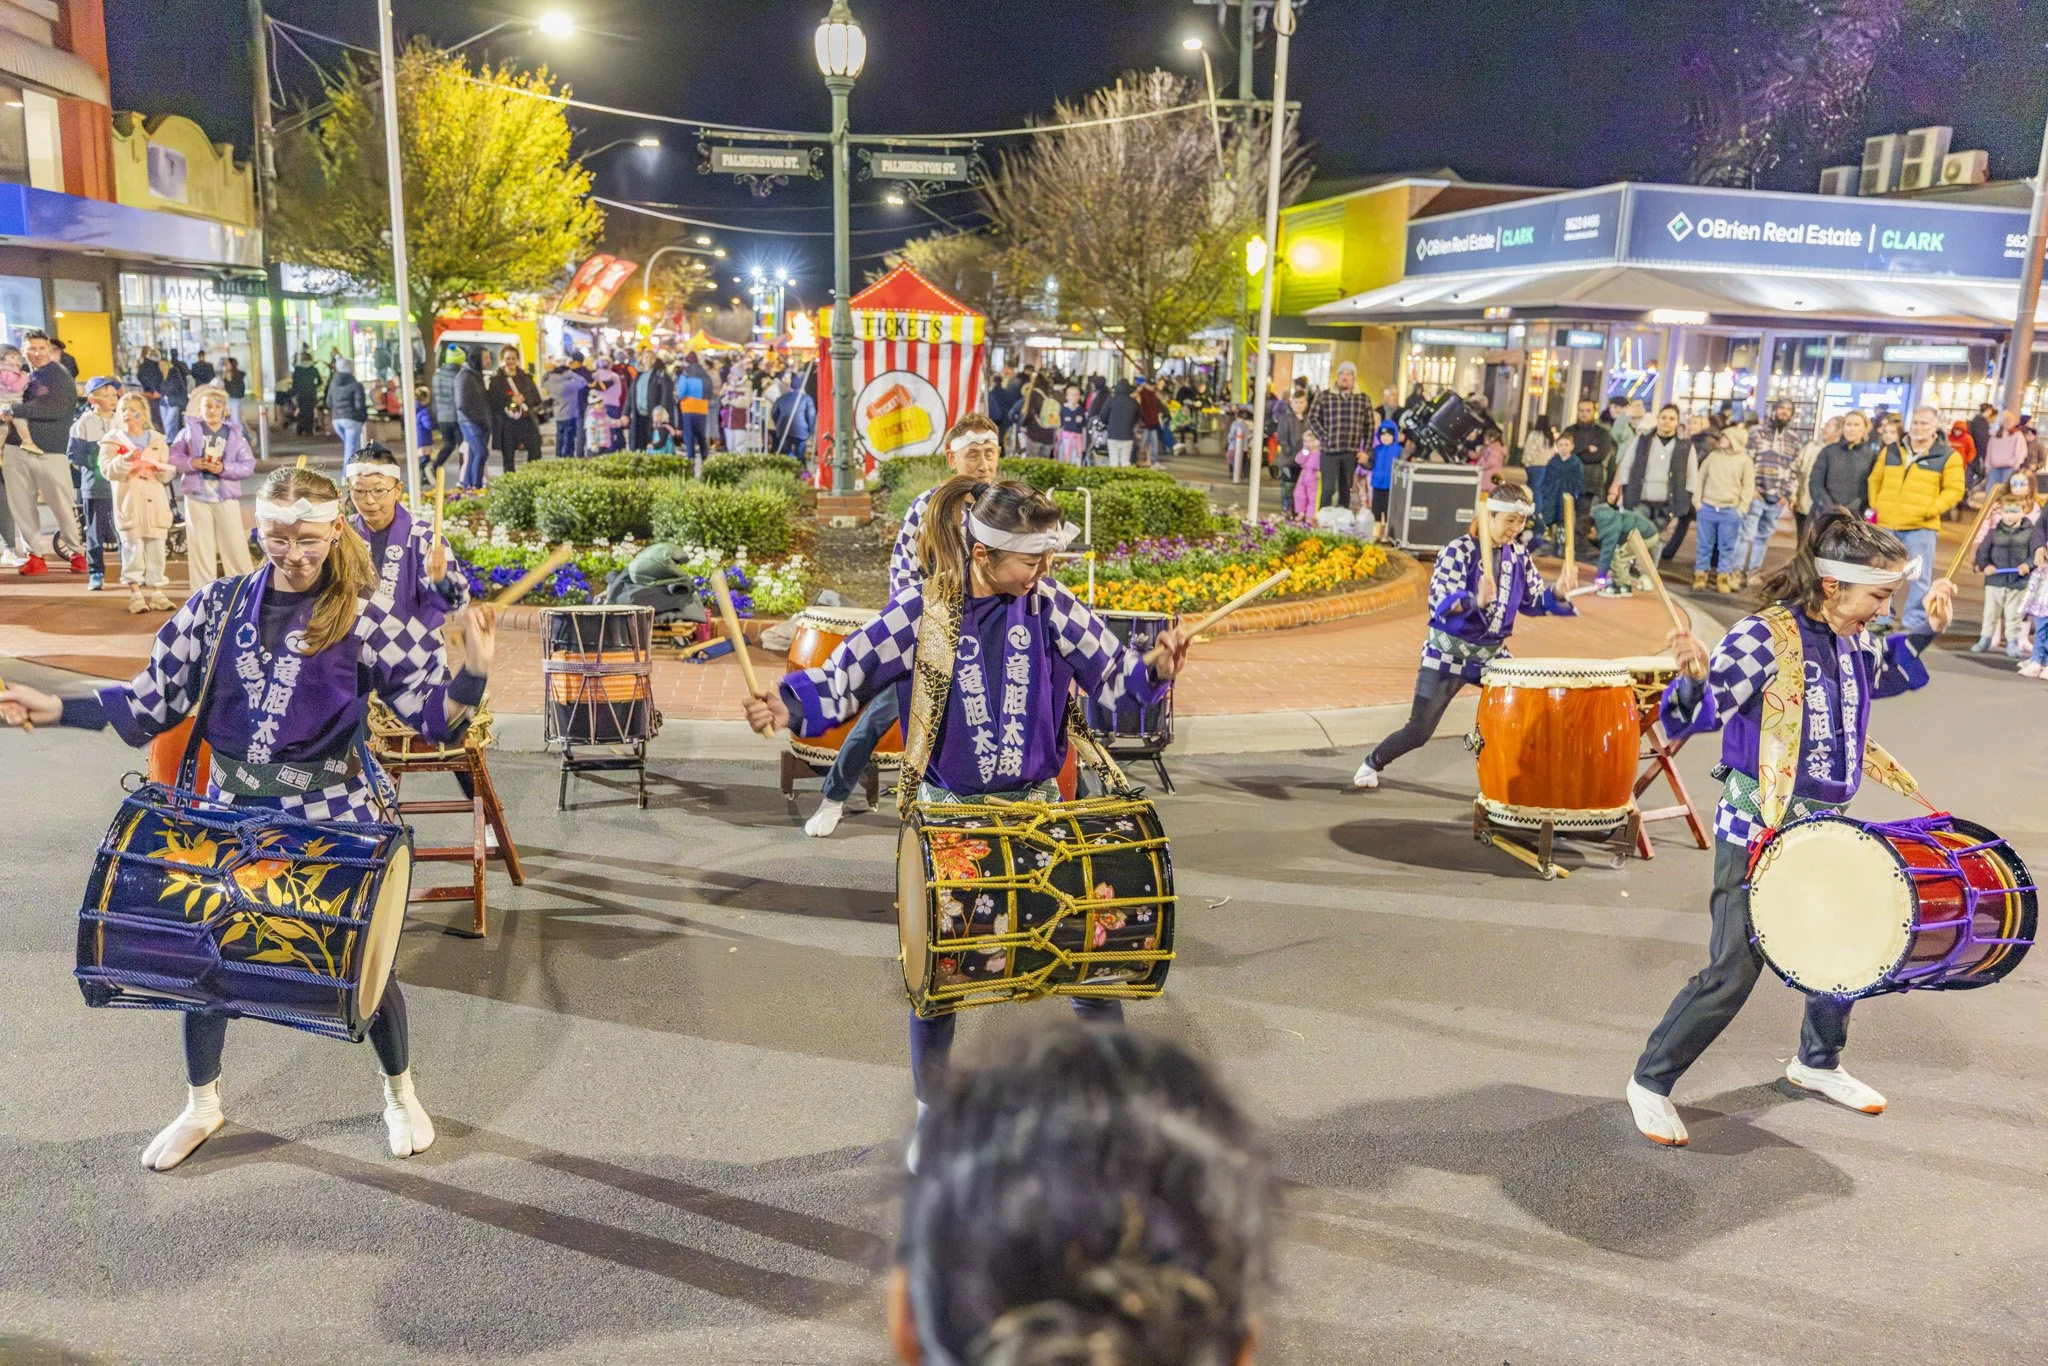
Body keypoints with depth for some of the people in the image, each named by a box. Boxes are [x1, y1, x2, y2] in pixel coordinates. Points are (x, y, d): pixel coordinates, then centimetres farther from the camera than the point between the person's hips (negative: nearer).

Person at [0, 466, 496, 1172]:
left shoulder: (364, 621, -9)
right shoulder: (218, 605, 0)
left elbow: (434, 714, -11)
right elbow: (152, 702, 5)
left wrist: (473, 669, -29)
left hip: (336, 814, -3)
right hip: (234, 812, 3)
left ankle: (400, 1095, 32)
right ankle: (201, 1106, 38)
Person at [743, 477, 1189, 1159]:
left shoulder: (1047, 601, -5)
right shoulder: (922, 610, -12)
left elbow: (1108, 666, -3)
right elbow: (851, 668, -13)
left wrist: (1153, 668, -24)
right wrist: (789, 703, -30)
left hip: (1037, 803, 2)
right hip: (948, 810, -2)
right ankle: (933, 1111, 31)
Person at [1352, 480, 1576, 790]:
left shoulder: (1519, 555, 1)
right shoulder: (1458, 551, -16)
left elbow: (1533, 602, 9)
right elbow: (1441, 604, -28)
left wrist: (1558, 593, -12)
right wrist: (1476, 601, -47)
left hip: (1493, 656, 5)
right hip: (1448, 654, -5)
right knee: (1418, 731, -3)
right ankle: (1372, 764, 22)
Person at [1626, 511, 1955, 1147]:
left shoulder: (1851, 643, 7)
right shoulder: (1765, 636, -18)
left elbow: (1899, 672, 29)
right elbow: (1700, 713, -24)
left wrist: (1929, 625, 12)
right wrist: (1692, 676, -45)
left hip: (1825, 830, 8)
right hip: (1758, 832, -8)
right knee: (1734, 972, -8)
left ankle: (1817, 1062, 43)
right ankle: (1651, 1082, 7)